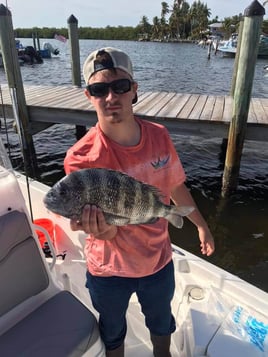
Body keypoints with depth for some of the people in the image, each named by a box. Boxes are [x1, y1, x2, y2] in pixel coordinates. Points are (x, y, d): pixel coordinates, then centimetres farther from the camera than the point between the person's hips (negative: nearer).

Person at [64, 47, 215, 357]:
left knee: (161, 322, 33)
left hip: (159, 260, 4)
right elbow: (107, 231, -25)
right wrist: (102, 228, -49)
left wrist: (201, 225, 12)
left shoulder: (159, 135, -14)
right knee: (113, 331, 28)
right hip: (110, 272, -3)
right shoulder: (81, 158, -27)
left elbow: (175, 186, 1)